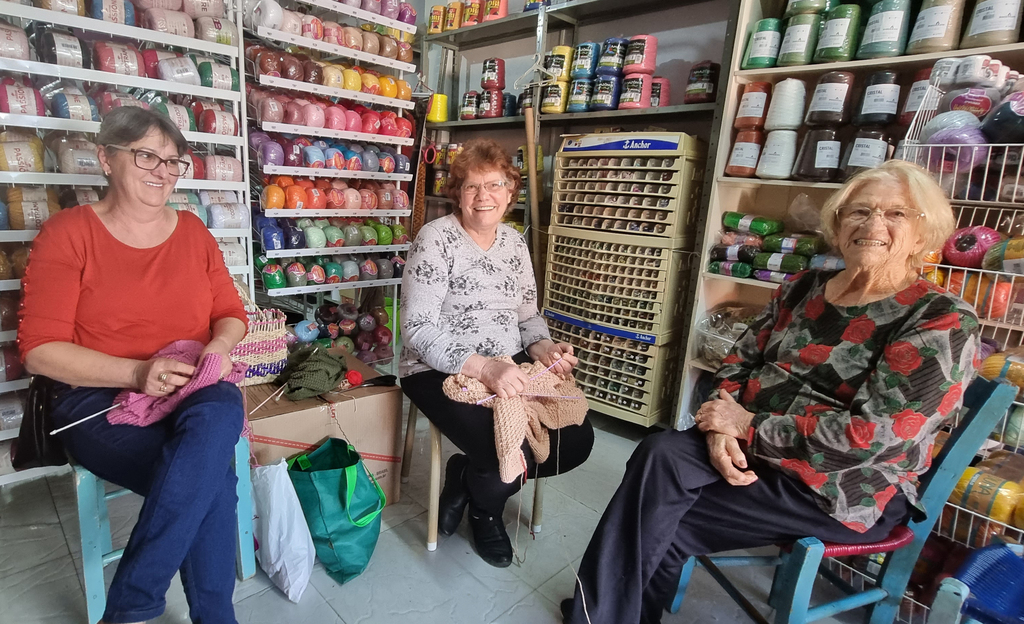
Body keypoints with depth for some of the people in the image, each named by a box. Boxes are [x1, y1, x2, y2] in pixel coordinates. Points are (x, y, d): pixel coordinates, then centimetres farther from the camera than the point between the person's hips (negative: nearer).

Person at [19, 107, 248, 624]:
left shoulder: (192, 231, 11)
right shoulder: (68, 232, 0)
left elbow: (231, 314, 13)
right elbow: (40, 349, -5)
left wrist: (219, 346, -11)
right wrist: (136, 373, -20)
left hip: (195, 393, 3)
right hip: (98, 397, -3)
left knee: (220, 412, -34)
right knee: (210, 475, -30)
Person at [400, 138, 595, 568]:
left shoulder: (515, 242, 9)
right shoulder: (435, 238, -11)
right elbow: (418, 328, -18)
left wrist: (542, 348, -8)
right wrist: (482, 367, -31)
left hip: (508, 369, 7)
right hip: (441, 372, -6)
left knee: (576, 438, -7)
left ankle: (473, 475, 16)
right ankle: (484, 508, 15)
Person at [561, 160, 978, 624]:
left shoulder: (942, 323, -10)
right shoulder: (803, 289, 7)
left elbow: (875, 435, -20)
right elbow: (739, 362, 6)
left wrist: (749, 427, -18)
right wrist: (722, 427, -13)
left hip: (848, 489, -5)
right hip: (751, 450, 5)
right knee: (660, 454, -22)